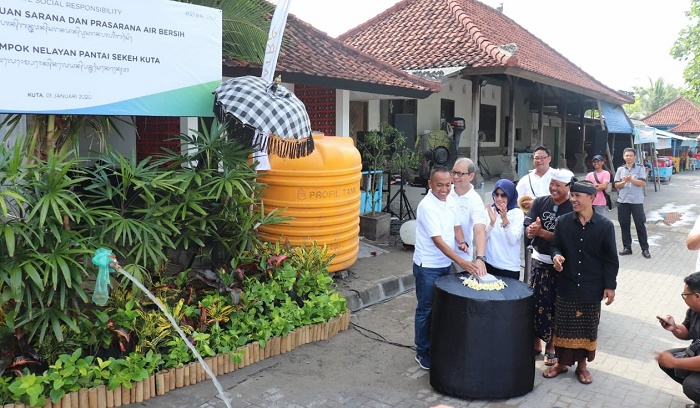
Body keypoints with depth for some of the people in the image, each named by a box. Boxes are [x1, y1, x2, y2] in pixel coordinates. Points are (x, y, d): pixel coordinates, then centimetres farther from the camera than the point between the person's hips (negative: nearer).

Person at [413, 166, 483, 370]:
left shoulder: (450, 200, 2)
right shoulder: (427, 206, -22)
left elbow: (456, 226, 14)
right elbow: (438, 241, -26)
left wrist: (461, 242, -8)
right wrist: (461, 261, -31)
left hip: (445, 264, 7)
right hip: (427, 267, -7)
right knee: (426, 309, 5)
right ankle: (423, 353, 18)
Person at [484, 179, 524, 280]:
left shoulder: (518, 213, -4)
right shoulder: (489, 211, 2)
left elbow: (513, 240, -14)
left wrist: (505, 219, -27)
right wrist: (492, 222, -20)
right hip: (489, 264, 2)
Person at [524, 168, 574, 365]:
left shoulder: (573, 209, -10)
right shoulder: (539, 202, 1)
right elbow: (528, 231, -5)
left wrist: (541, 232, -25)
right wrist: (532, 230, -28)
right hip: (539, 260, 3)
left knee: (557, 305, 9)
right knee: (536, 301, 7)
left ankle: (551, 344, 24)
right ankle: (536, 341, 23)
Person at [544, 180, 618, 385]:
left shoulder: (605, 226, -8)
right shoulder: (563, 222, -4)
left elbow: (610, 259, -3)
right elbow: (555, 246, 7)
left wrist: (610, 285, -5)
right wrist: (556, 256, -16)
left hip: (591, 288, -1)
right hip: (566, 285, 1)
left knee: (587, 327, 11)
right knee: (563, 326, 9)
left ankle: (582, 364, 29)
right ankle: (561, 362, 27)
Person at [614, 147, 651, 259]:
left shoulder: (640, 168, 1)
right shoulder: (620, 169, 9)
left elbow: (643, 183, -7)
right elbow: (616, 185, 6)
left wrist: (631, 179, -18)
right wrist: (624, 181, -12)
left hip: (637, 201, -3)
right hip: (622, 201, 3)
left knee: (640, 225, 1)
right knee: (624, 224, 7)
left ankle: (645, 249, 7)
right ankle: (627, 247, 16)